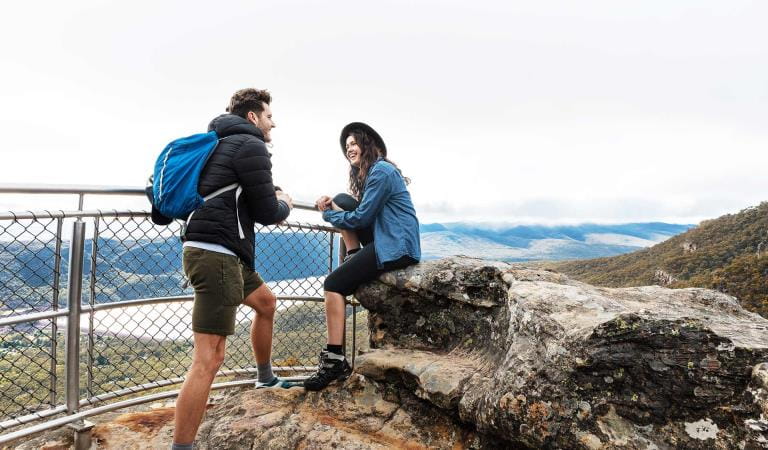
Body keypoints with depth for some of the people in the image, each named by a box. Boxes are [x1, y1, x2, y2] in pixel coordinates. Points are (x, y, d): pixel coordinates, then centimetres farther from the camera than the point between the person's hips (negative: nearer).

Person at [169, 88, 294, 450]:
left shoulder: (224, 143, 21)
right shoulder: (251, 145, -8)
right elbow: (267, 213, -9)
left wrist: (271, 200, 19)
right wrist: (285, 205, 12)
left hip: (214, 251, 11)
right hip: (217, 253, -11)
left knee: (266, 301, 29)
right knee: (209, 359, -12)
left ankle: (266, 377, 45)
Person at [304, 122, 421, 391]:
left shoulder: (381, 171, -12)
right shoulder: (371, 172, 20)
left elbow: (362, 217, -16)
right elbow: (362, 210, 18)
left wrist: (329, 215, -2)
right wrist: (332, 206, -1)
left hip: (396, 247, -10)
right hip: (385, 241, 10)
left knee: (334, 284, -14)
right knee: (342, 202, 6)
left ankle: (335, 361, -11)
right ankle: (354, 259, 4)